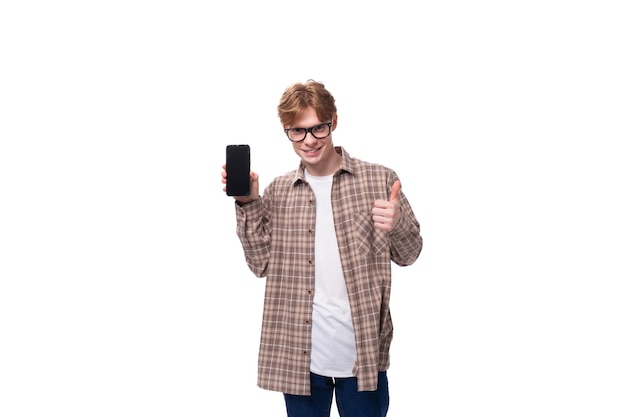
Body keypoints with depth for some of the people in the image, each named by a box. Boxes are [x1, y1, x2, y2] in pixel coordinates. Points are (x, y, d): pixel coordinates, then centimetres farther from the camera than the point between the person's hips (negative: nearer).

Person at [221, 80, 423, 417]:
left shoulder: (379, 180, -2)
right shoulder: (277, 192, 5)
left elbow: (408, 254, 3)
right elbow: (261, 264, 2)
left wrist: (398, 225, -19)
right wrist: (248, 203, -7)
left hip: (362, 351, -1)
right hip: (298, 352, 2)